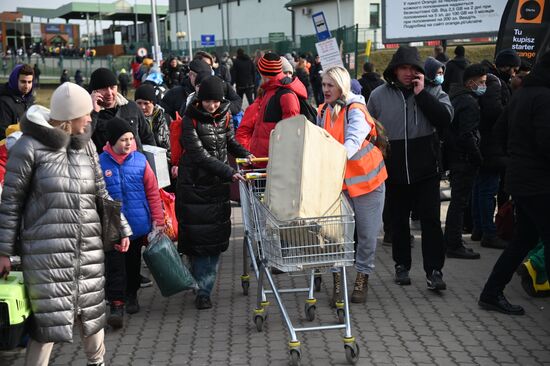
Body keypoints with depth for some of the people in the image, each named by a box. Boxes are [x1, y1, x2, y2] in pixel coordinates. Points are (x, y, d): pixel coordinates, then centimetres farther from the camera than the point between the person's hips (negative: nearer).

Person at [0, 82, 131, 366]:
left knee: (92, 310, 13)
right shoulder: (29, 147, -7)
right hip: (46, 250, -5)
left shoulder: (87, 145, 10)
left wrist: (122, 228, 16)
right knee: (49, 317, -2)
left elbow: (102, 194, 18)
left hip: (88, 249, 5)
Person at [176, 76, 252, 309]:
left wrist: (244, 154, -3)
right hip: (194, 184, -4)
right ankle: (202, 289, 4)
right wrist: (229, 173, -25)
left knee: (215, 237, 1)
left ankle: (204, 289, 10)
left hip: (218, 185, 4)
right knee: (197, 237, -5)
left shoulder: (224, 115, 5)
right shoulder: (190, 120, -11)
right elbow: (200, 155, -18)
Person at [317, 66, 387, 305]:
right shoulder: (323, 112, 4)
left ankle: (362, 280, 22)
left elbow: (353, 141, -32)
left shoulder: (355, 110, -16)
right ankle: (338, 282, 6)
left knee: (367, 233, 6)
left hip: (365, 178, -4)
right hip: (337, 180, 4)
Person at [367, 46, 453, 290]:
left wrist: (421, 93, -16)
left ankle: (434, 271, 5)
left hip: (426, 170, -1)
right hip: (394, 171, 1)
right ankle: (402, 266, 27)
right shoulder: (379, 95, 2)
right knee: (399, 221, 13)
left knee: (431, 220, -2)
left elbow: (445, 119, -16)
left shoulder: (433, 92, 0)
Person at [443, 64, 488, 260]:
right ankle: (454, 246, 0)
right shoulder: (469, 102, -16)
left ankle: (452, 242, 24)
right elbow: (467, 136, -23)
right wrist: (478, 158, -14)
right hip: (465, 160, -10)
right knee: (460, 202, -5)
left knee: (457, 201, 16)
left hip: (455, 157, 10)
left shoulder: (457, 97, 16)